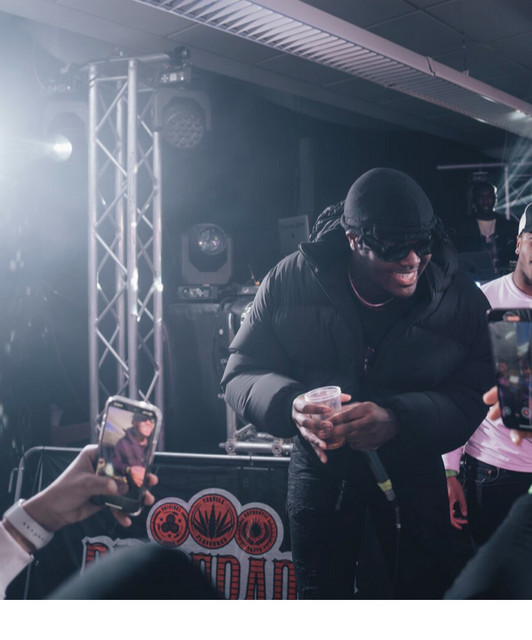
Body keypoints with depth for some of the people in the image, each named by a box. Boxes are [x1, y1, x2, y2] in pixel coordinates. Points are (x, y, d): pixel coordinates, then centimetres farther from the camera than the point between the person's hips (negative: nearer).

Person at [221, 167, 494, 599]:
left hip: (413, 469, 0)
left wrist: (398, 419, -37)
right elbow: (241, 374, -13)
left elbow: (474, 399, -17)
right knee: (321, 596, 18)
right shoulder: (292, 281, -15)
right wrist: (290, 403, -36)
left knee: (426, 592, 12)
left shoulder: (461, 300, -14)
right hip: (320, 465, 1)